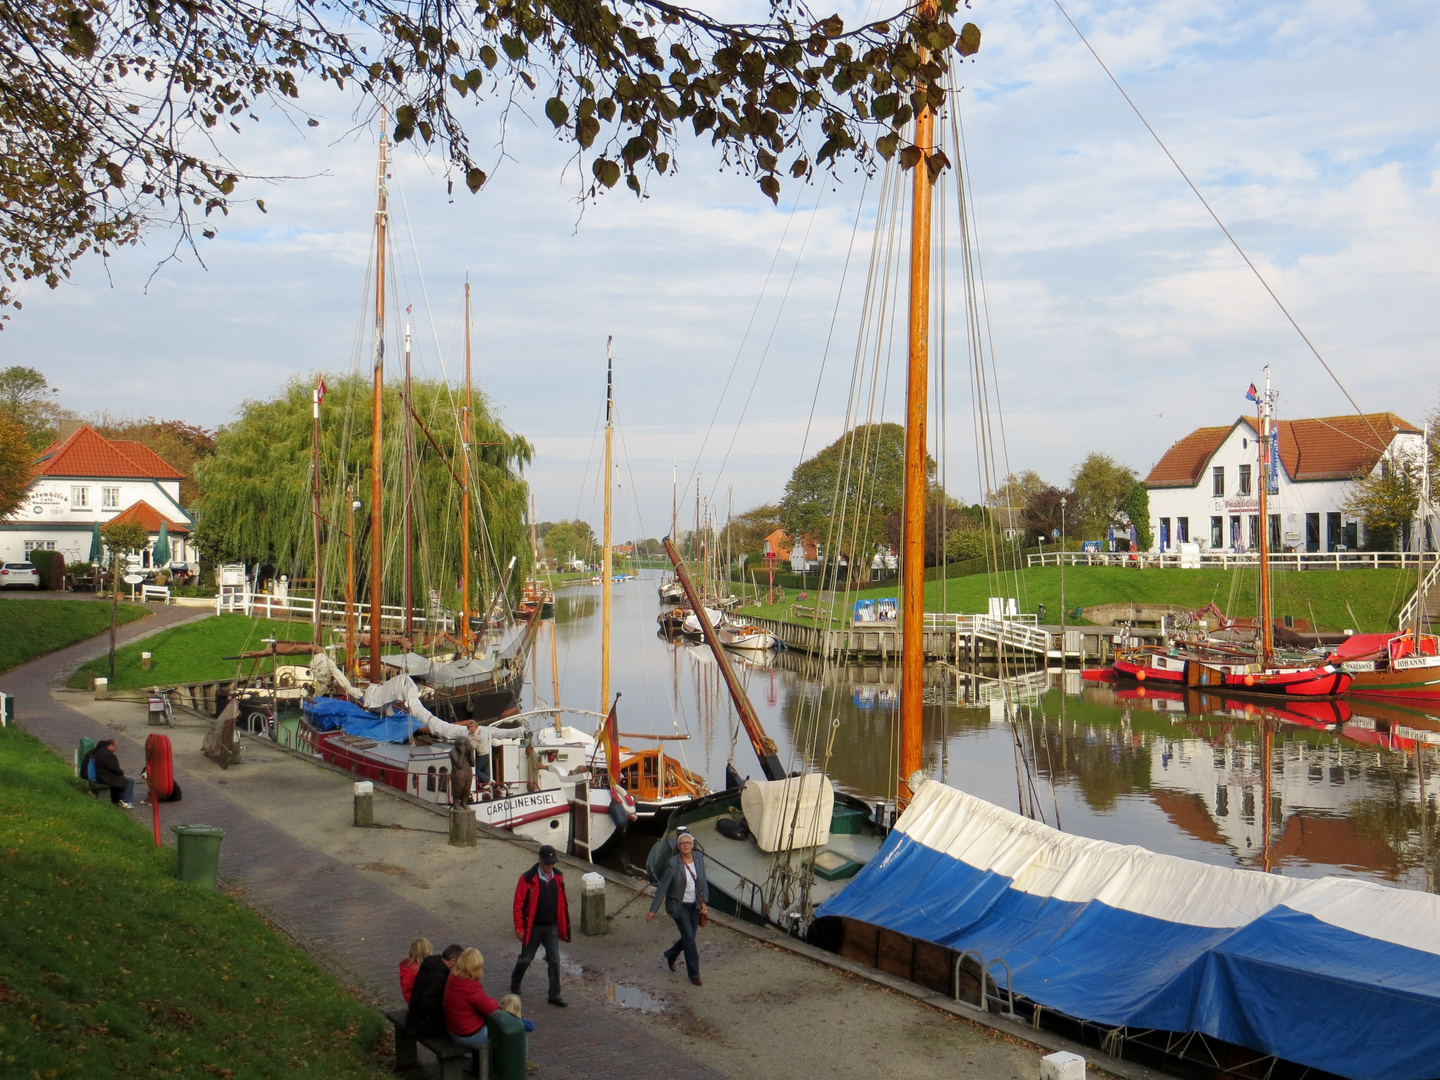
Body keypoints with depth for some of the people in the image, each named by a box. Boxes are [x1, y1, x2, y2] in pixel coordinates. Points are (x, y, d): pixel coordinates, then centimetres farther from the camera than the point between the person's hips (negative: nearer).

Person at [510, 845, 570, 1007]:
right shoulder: (528, 879, -16)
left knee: (554, 960, 2)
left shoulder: (558, 877, -1)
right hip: (533, 927, -3)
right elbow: (518, 905, -11)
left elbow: (562, 903, 8)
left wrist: (563, 925, 9)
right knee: (526, 958, 12)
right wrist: (519, 928, -12)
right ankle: (515, 984, 38)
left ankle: (554, 995, 11)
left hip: (552, 927, 3)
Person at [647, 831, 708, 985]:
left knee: (689, 937, 14)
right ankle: (694, 974, 10)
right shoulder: (673, 864, -19)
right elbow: (662, 887, -16)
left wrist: (703, 902, 1)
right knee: (689, 938, -5)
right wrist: (653, 910, -15)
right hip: (678, 906, -5)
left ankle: (671, 955, 44)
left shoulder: (699, 857, -5)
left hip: (694, 905, 5)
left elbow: (702, 880, 5)